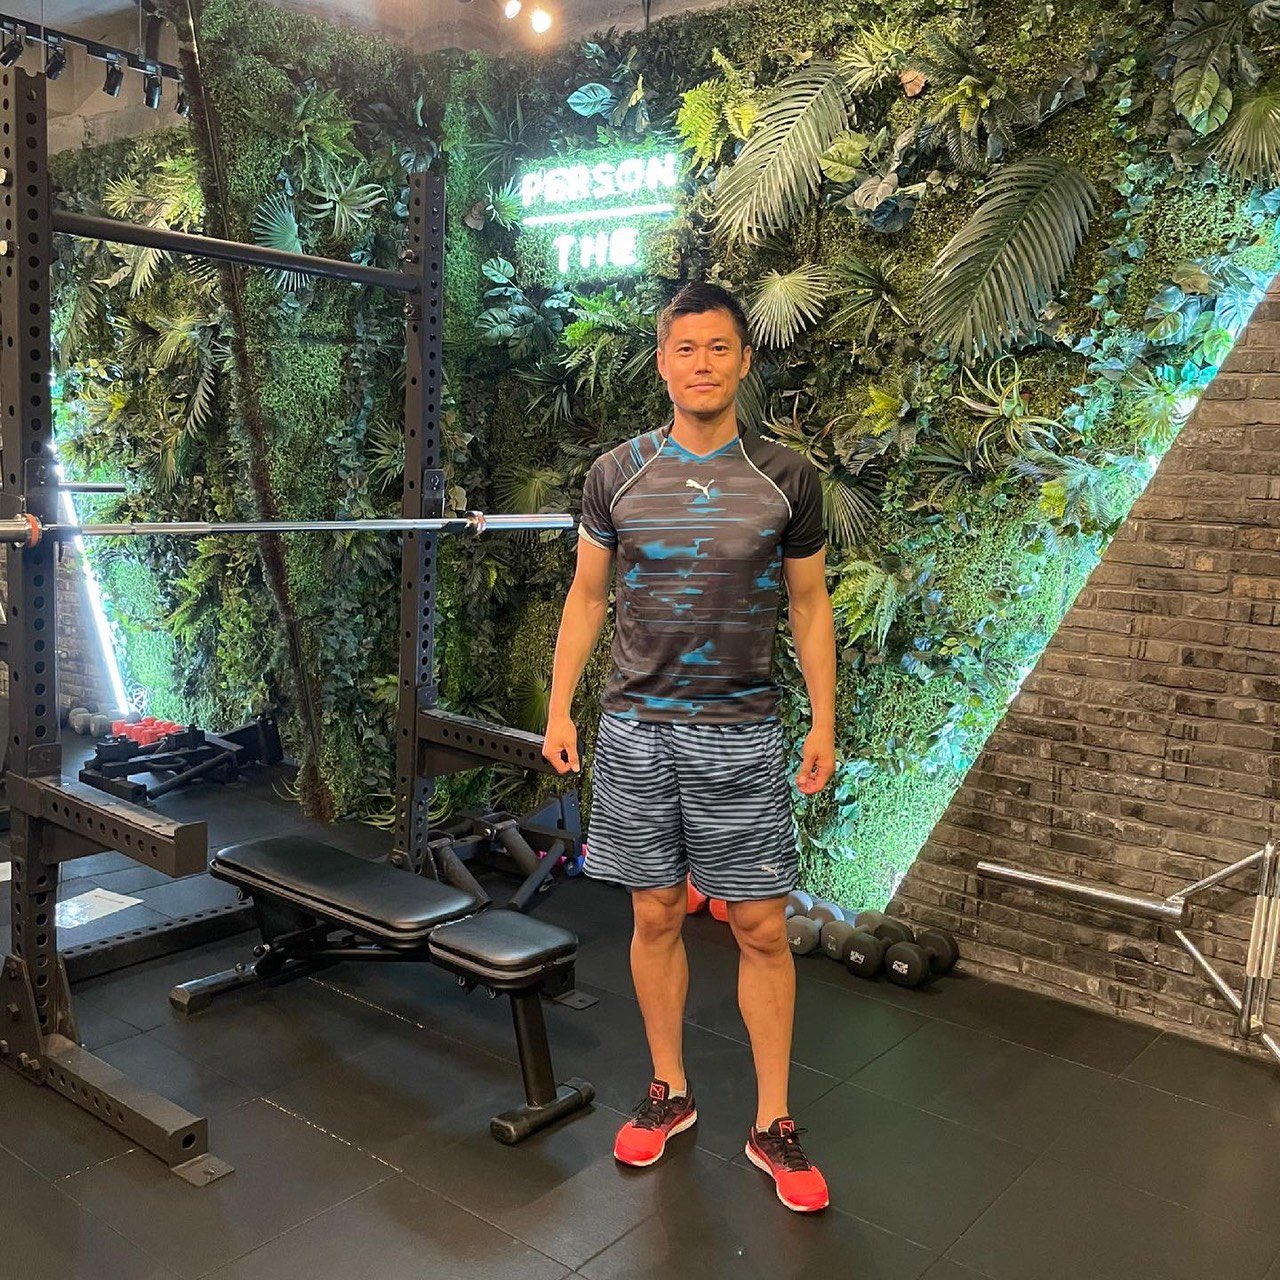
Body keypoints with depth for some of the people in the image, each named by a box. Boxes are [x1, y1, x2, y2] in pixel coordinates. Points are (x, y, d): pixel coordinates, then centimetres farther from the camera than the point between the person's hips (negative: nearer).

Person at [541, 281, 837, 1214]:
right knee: (656, 915, 11)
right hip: (637, 731, 1)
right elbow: (587, 596, 8)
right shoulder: (617, 474, 3)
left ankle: (773, 1125, 19)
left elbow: (810, 604, 6)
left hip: (742, 735, -1)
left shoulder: (787, 478, 0)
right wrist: (559, 708, 3)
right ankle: (669, 1092, 30)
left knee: (763, 929, 3)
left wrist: (825, 724, 2)